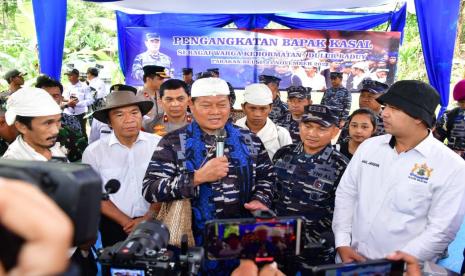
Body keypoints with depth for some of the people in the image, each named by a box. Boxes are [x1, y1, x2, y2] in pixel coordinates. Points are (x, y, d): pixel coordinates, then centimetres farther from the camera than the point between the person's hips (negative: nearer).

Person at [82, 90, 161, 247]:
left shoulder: (159, 144, -6)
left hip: (154, 223, 1)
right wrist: (127, 222, -8)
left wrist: (147, 218, -9)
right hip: (114, 226, 0)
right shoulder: (94, 151, -6)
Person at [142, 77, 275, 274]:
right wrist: (198, 177, -24)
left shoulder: (249, 140, 3)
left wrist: (260, 200, -10)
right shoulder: (173, 142, -7)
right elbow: (150, 190, -14)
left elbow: (267, 177, 11)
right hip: (194, 241, -2)